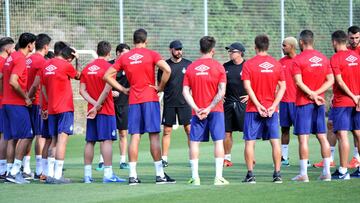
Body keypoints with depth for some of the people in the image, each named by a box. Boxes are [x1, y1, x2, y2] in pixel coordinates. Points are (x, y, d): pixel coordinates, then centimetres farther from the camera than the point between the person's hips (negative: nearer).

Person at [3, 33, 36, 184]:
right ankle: (15, 172, -13)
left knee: (12, 138, 9)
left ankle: (11, 172, 9)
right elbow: (13, 81, -23)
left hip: (7, 103, 9)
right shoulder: (21, 59, -13)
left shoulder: (11, 57, 15)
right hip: (17, 104, -9)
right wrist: (26, 97, -14)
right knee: (26, 136, -8)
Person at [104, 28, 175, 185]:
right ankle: (160, 175, -3)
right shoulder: (151, 54, -2)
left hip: (133, 101, 3)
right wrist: (160, 87, -5)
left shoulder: (124, 58, 8)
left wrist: (122, 89, 10)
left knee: (134, 137, 3)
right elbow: (167, 70, -17)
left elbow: (107, 76, 8)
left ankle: (132, 175, -1)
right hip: (150, 99, -3)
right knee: (154, 136, -2)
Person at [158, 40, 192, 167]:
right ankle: (164, 158, 5)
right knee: (167, 130, 1)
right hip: (169, 103, 0)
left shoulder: (188, 64, 6)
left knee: (189, 129, -3)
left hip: (184, 102, 0)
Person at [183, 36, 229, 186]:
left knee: (194, 142, 7)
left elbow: (185, 91, -2)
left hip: (197, 112, 2)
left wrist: (196, 109, -6)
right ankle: (218, 177, -5)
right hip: (215, 111, -2)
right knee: (218, 141, 1)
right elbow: (222, 91, -11)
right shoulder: (218, 67, -3)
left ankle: (195, 177, 4)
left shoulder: (191, 68, 3)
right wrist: (209, 108, -10)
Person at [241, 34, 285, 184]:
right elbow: (282, 87, 0)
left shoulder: (249, 64, -5)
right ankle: (277, 174, 4)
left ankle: (250, 174, 0)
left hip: (253, 109, -2)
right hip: (271, 109, 2)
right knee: (275, 141, 6)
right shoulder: (277, 64, 4)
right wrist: (274, 105, -5)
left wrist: (258, 105, -12)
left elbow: (247, 86, -12)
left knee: (250, 142, 4)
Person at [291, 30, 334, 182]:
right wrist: (316, 94, -4)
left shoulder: (298, 60, -8)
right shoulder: (323, 58, 8)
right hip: (319, 103, 5)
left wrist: (312, 94, -11)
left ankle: (303, 174, -5)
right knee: (322, 137, 8)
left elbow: (299, 82, -17)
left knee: (303, 139, -4)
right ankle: (326, 172, 8)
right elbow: (330, 80, 4)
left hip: (303, 102, -5)